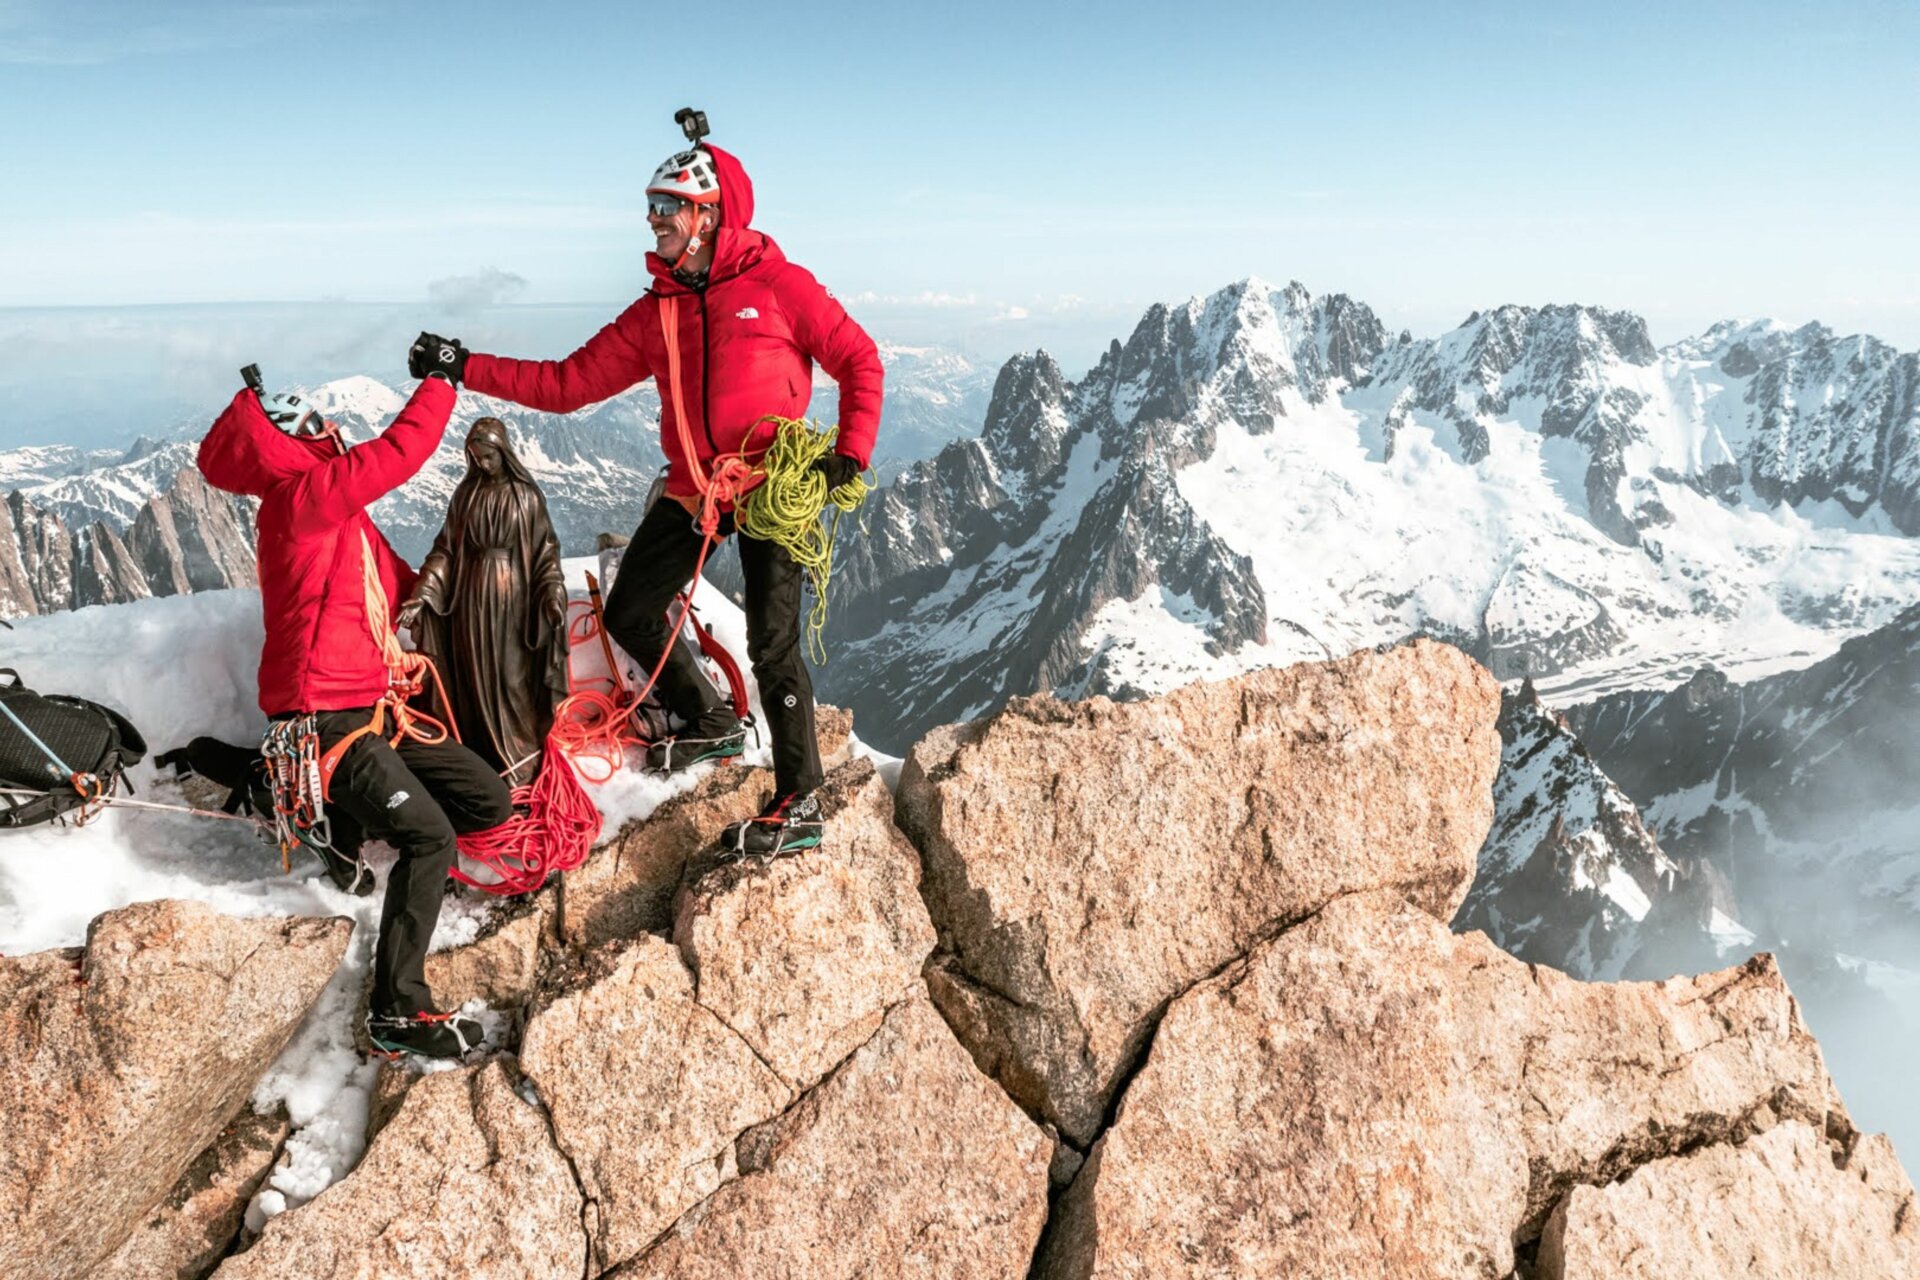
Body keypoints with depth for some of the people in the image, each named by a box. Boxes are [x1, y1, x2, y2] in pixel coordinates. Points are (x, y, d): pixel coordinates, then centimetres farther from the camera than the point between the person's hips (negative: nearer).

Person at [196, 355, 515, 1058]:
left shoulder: (338, 510, 16)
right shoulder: (302, 496, -13)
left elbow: (397, 584, 24)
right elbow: (399, 451, -20)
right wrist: (440, 380, -7)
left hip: (369, 705, 9)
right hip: (325, 720, -9)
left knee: (489, 802, 5)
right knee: (430, 838, -18)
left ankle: (352, 814, 20)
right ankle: (398, 1010, -11)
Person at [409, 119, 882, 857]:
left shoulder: (777, 285, -6)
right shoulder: (654, 314, 8)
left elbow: (858, 361, -3)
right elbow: (567, 384, 6)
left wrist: (850, 454, -15)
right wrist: (465, 368, 0)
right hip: (692, 493, 7)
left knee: (772, 647, -11)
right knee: (629, 616, 9)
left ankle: (799, 808, 1)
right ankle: (712, 725, 32)